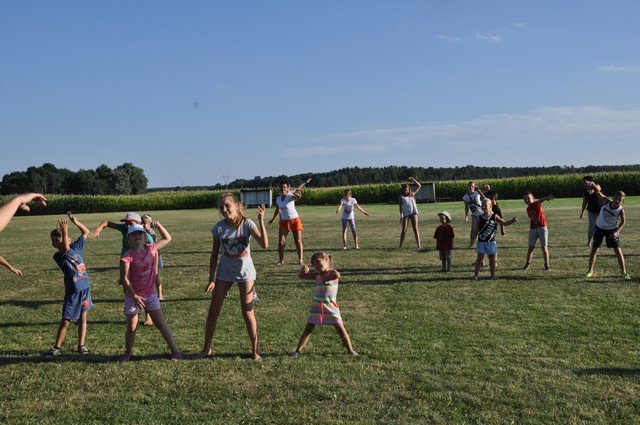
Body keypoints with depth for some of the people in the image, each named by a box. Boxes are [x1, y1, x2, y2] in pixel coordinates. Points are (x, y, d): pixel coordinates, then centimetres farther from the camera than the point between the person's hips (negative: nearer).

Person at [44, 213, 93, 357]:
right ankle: (56, 347, 15)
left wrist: (75, 221, -6)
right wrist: (65, 231, -41)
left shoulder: (76, 247, 3)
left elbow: (86, 232, 8)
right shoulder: (58, 256, -11)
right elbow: (66, 250, -33)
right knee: (65, 321, 2)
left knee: (82, 319, 12)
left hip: (85, 288, 4)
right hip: (72, 292, -4)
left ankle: (81, 345, 21)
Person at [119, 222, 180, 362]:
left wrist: (158, 225, -5)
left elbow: (167, 238, 10)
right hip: (133, 296, -2)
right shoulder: (127, 256, -14)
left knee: (160, 323, 1)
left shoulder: (152, 249, -3)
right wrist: (134, 296, -22)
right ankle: (128, 352, 26)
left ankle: (174, 350, 8)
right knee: (131, 326, 4)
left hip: (150, 294, 2)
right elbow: (125, 278, -16)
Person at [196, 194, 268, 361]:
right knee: (213, 312, 6)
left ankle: (255, 351, 16)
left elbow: (264, 244, -28)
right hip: (224, 273, 3)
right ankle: (206, 349, 22)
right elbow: (214, 255, -1)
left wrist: (261, 221, -35)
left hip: (245, 272, -3)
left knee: (248, 314, 0)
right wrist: (211, 279, -4)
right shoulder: (219, 227, -8)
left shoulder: (247, 224, -14)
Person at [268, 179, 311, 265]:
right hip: (284, 221, 4)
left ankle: (300, 259, 3)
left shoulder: (291, 196, -13)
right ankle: (281, 260, 4)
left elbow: (298, 197, -37)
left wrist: (299, 195, -59)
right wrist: (273, 219, 29)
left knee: (298, 241, -4)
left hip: (295, 220, -4)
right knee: (281, 241, -4)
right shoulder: (278, 199, 3)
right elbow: (277, 209, 21)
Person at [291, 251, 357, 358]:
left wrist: (324, 278, -20)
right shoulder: (317, 275, 6)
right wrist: (303, 269, -6)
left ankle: (350, 350, 12)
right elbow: (301, 275, 14)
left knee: (341, 329, -1)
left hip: (331, 307, -4)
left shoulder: (332, 272, -8)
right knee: (308, 329, 6)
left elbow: (337, 275, -33)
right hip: (316, 306, 4)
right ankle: (298, 350, 12)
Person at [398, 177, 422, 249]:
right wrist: (401, 216, -13)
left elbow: (419, 186, 17)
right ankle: (400, 245, 9)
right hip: (405, 214, -1)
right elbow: (400, 207, -2)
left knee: (415, 229, -2)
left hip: (413, 213, 1)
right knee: (404, 230, 1)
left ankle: (419, 245, -3)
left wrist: (413, 180, 10)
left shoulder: (412, 194, 13)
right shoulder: (401, 197, 6)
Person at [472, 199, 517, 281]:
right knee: (480, 258, -2)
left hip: (491, 242, 1)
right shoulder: (480, 218, -3)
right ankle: (476, 275, 4)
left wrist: (512, 221, -11)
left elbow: (505, 223, 1)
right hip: (481, 242, -1)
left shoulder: (494, 217, -2)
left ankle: (493, 275, 19)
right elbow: (476, 231, 4)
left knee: (492, 259, 8)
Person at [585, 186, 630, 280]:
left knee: (618, 250, -4)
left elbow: (623, 221, -4)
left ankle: (623, 272, 7)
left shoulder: (620, 210, -18)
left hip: (611, 230, -1)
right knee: (594, 249, 6)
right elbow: (598, 192, -23)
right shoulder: (607, 201, -17)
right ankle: (590, 270, 20)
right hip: (599, 228, 1)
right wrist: (594, 185, -43)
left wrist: (616, 232, -15)